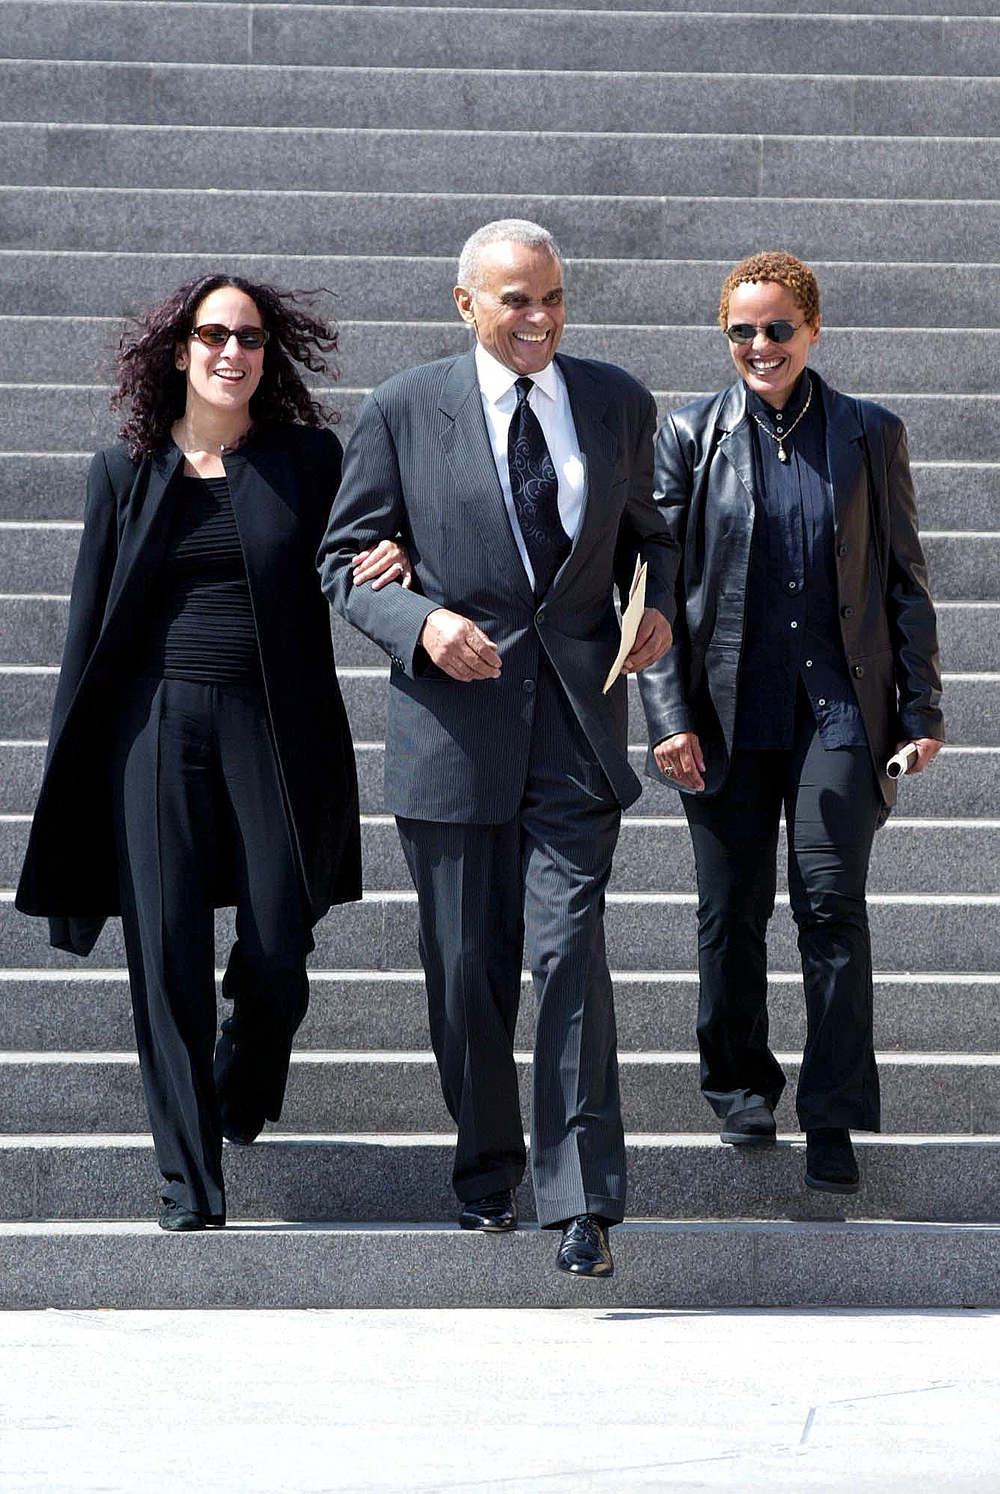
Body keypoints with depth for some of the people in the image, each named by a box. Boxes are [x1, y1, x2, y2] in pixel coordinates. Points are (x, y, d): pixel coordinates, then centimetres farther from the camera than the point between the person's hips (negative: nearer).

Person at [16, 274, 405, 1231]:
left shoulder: (307, 458, 6)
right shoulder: (127, 470, 7)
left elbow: (346, 576, 13)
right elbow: (92, 616, 9)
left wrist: (396, 563, -13)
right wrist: (69, 769, 6)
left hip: (273, 727, 0)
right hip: (158, 726, 0)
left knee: (276, 958, -3)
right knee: (168, 956, -3)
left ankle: (242, 1104, 31)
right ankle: (190, 1184, 5)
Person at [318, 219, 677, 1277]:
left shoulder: (618, 404, 8)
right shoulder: (403, 412, 0)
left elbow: (645, 531, 21)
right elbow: (345, 559, 3)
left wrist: (655, 601, -1)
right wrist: (422, 622, -16)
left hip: (576, 718, 1)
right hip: (453, 718, 0)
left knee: (570, 955, -10)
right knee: (467, 969, 7)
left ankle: (582, 1201, -5)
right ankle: (487, 1169, 27)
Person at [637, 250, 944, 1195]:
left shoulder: (869, 435, 5)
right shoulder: (689, 436, 3)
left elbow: (904, 579, 9)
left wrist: (920, 709, 4)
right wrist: (669, 714, -6)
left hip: (838, 707, 0)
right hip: (727, 710, 1)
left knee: (832, 905, -7)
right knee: (732, 910, 8)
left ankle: (833, 1120, -1)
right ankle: (740, 1084, 28)